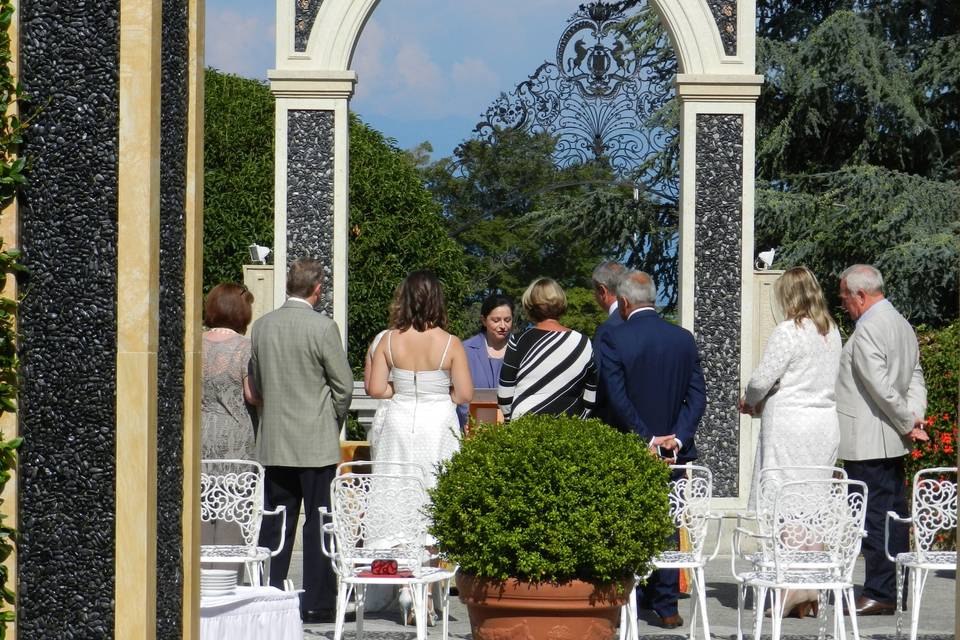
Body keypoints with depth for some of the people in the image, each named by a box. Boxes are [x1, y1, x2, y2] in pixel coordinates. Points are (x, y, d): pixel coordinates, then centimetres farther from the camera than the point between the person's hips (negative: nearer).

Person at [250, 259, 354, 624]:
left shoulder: (262, 326, 4)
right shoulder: (323, 328, -13)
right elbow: (344, 385, -8)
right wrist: (334, 421, 8)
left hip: (273, 441, 5)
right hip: (315, 440, -5)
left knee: (275, 523, 10)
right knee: (318, 522, 1)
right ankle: (317, 602, 1)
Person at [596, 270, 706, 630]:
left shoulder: (613, 340, -11)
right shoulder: (684, 339, 2)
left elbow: (617, 398, -16)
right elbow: (697, 395, -2)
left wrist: (647, 439, -12)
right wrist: (677, 438, -7)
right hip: (673, 451, 3)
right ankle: (666, 606, 7)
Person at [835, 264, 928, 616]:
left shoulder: (867, 330, -17)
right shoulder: (901, 323, 14)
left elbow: (881, 386, -21)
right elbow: (915, 376, 13)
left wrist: (907, 422, -11)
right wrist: (914, 415, 0)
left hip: (867, 442, -10)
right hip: (893, 441, 10)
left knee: (873, 516, -6)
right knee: (894, 514, 12)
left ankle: (879, 594, -4)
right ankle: (896, 591, 17)